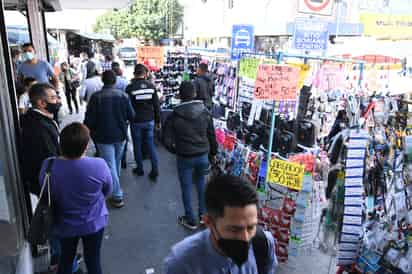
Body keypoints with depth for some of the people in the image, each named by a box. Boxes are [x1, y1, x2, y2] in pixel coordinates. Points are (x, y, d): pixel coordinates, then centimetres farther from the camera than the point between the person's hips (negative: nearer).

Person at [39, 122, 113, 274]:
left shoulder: (48, 166, -24)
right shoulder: (99, 165, -29)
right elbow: (107, 191, -10)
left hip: (64, 225, 2)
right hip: (94, 223, -1)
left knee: (66, 259, 26)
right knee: (93, 261, 20)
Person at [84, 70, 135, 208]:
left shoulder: (96, 97, -14)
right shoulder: (123, 96, -7)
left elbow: (89, 119, -12)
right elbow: (131, 116, -3)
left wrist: (90, 130, 8)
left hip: (104, 136, -3)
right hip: (120, 135, 4)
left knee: (110, 165, 2)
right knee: (116, 162, 23)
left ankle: (117, 196, 2)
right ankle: (115, 186, 44)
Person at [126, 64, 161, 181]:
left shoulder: (130, 88, -11)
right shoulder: (151, 86, -3)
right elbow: (156, 105, 0)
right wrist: (158, 120, 9)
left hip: (136, 122, -2)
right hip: (149, 121, 2)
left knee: (137, 146, 13)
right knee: (151, 145, 10)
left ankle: (140, 169, 23)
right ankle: (155, 170, 7)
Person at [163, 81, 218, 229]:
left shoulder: (175, 115, -14)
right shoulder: (205, 112, -6)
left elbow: (167, 133, 0)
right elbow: (211, 134, 2)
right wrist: (213, 150, 15)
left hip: (184, 157, -3)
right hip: (203, 155, 3)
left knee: (186, 188, 11)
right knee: (202, 183, 21)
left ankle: (190, 220, 22)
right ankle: (204, 214, 29)